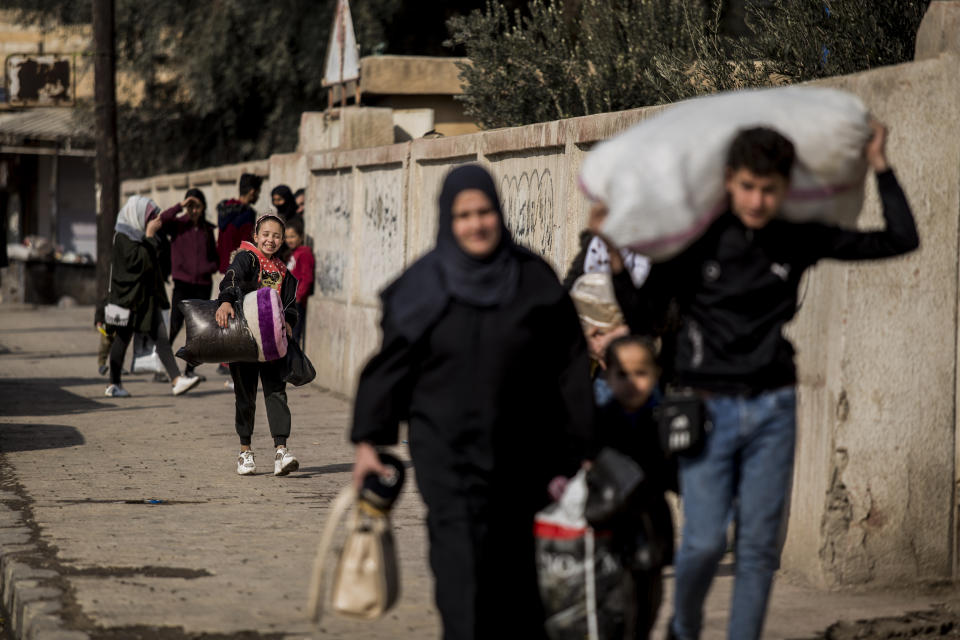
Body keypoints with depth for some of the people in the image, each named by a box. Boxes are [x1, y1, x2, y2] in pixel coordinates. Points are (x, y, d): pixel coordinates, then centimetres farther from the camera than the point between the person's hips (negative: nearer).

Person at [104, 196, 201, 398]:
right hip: (128, 296, -8)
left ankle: (177, 380, -12)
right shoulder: (123, 237, -11)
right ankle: (114, 384, 14)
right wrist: (150, 236, -19)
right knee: (123, 338, 3)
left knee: (161, 337, -3)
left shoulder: (139, 235, 15)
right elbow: (139, 260, -24)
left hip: (146, 296, 8)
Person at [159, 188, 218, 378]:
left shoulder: (207, 229, 12)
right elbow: (161, 221, -20)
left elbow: (215, 258, 18)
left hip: (203, 284, 4)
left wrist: (210, 268, -3)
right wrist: (180, 206, -19)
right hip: (182, 283, -4)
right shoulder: (178, 224, 2)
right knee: (174, 326, -11)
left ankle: (190, 369, 14)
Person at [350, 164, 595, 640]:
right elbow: (390, 365, 3)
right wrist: (369, 440, -1)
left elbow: (569, 365, 3)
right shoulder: (424, 287, 0)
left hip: (520, 456, 2)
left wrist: (573, 450, 1)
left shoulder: (534, 281, 2)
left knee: (517, 574, 7)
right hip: (448, 453, -1)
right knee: (462, 565, -11)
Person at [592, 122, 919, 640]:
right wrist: (615, 256, -15)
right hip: (707, 408, -2)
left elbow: (902, 239, 5)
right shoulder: (694, 241, -6)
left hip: (773, 408, 3)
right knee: (705, 541, -9)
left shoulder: (800, 241, 1)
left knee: (761, 543, 2)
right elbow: (642, 319, -3)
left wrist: (879, 166, 2)